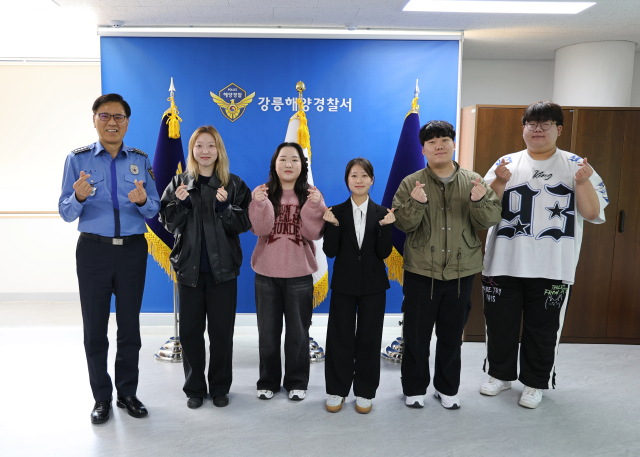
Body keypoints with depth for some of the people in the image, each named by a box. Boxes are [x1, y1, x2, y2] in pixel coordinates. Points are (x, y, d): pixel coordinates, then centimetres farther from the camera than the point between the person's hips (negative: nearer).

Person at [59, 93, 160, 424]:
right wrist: (80, 197, -24)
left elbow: (155, 208, 1)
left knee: (130, 324, 11)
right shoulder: (78, 159, 0)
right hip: (94, 250, -1)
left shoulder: (140, 160, 5)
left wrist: (142, 201, -21)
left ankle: (127, 392, 26)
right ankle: (102, 398, 23)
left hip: (133, 249, 1)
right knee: (95, 327, 7)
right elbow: (66, 213, -3)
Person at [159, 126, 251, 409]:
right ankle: (195, 389, 25)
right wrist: (180, 203, -14)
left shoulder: (233, 185, 2)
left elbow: (244, 224, -3)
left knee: (222, 331, 7)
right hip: (189, 267, 1)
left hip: (222, 268, -1)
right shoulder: (179, 184, 6)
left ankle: (220, 388, 24)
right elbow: (169, 224, 3)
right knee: (190, 330, 8)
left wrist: (225, 207, -19)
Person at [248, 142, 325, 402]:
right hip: (266, 273, 1)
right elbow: (260, 229, -10)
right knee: (268, 331, 12)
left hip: (299, 274, -1)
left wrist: (313, 206, -23)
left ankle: (296, 382, 26)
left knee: (298, 331, 9)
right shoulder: (263, 192, 1)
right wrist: (260, 203, -25)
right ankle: (268, 381, 28)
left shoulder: (312, 195, 1)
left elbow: (314, 233, -9)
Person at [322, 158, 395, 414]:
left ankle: (364, 392, 24)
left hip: (373, 285, 1)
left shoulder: (381, 214, -1)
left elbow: (384, 253, -7)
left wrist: (386, 227, -21)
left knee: (369, 338, 9)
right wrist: (332, 225, -21)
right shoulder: (336, 212, -2)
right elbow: (330, 252, -7)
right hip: (344, 284, 0)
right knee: (340, 337, 8)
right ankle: (337, 390, 24)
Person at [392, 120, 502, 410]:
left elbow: (491, 219, -2)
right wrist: (416, 204, -27)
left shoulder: (474, 182, 4)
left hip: (460, 272, 2)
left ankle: (447, 388, 33)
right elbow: (402, 223, -8)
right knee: (416, 334, 7)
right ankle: (414, 388, 26)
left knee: (452, 336, 14)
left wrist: (479, 201, -23)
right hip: (420, 272, -1)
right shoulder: (411, 183, -1)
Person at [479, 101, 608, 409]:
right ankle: (500, 374, 34)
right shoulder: (507, 163, 4)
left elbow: (593, 214, -1)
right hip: (504, 264, 1)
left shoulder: (575, 165, 4)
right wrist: (500, 182, -17)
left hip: (553, 268, 0)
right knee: (500, 323, 12)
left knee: (543, 328, 12)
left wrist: (582, 182, -16)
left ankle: (535, 383, 31)